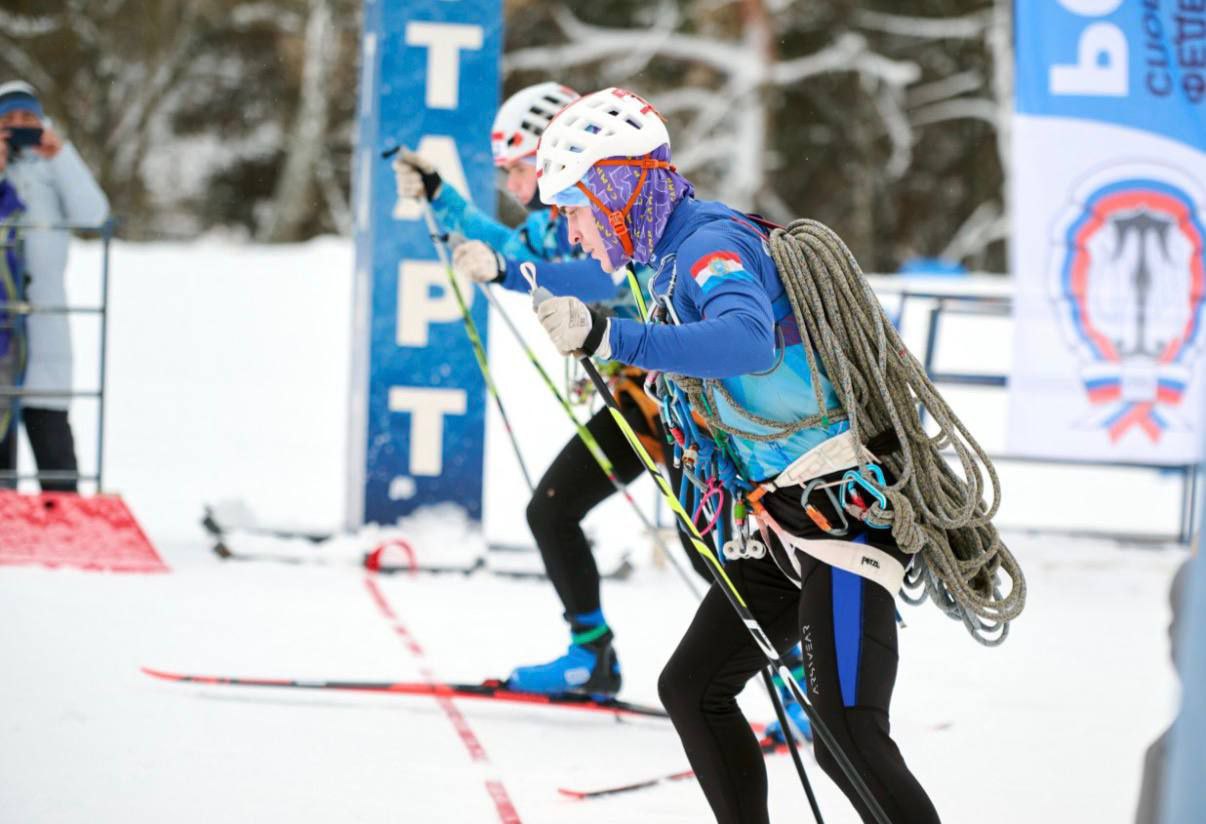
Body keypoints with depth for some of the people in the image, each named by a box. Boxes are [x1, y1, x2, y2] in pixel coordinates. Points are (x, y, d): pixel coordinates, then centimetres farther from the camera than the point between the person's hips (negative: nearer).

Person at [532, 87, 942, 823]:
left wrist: (610, 338, -44)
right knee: (691, 688, 14)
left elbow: (749, 343, -36)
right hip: (789, 518, 11)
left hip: (846, 505, -11)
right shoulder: (676, 255, 15)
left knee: (848, 736, -18)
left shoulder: (712, 240, -15)